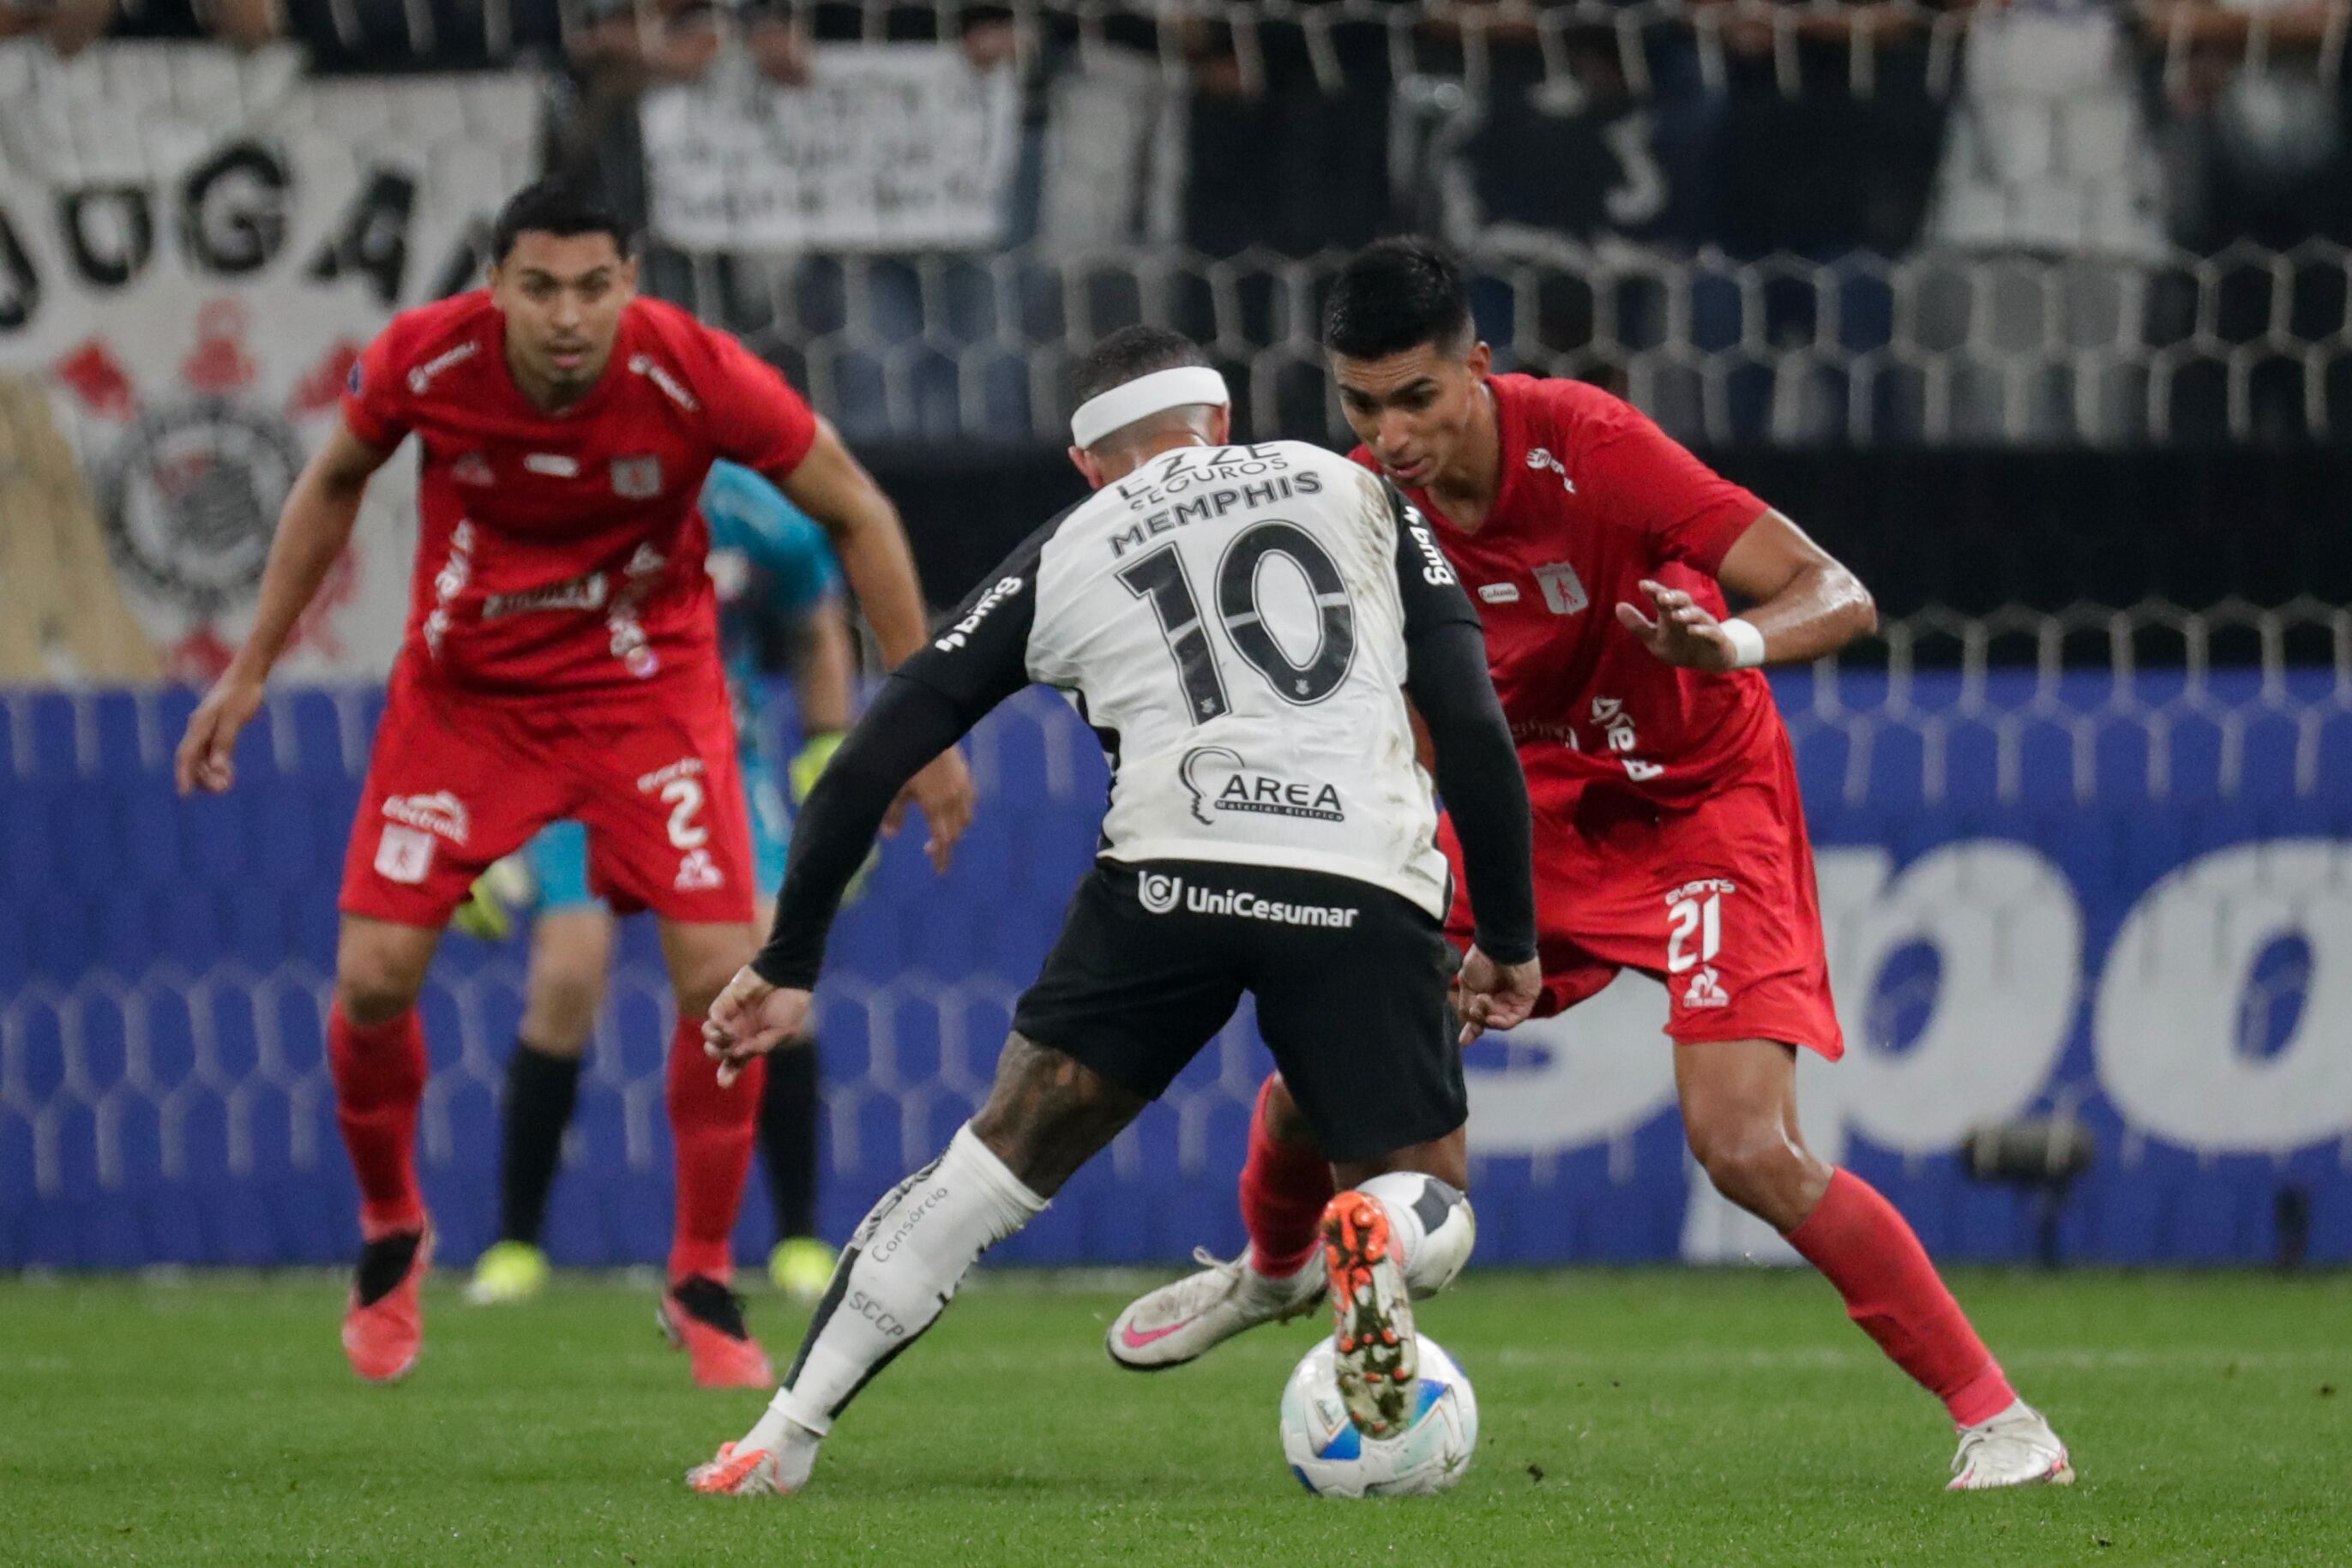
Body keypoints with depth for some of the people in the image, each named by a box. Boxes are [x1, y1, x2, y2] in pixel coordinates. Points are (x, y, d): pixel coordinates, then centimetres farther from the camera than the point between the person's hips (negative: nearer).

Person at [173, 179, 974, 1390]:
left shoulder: (696, 376, -25)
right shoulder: (422, 360, -20)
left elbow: (855, 517, -10)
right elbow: (333, 486, 3)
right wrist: (250, 670, 4)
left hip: (646, 687, -1)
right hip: (463, 687, 1)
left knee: (721, 976, -14)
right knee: (374, 976, -8)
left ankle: (703, 1289, 6)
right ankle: (391, 1232, 22)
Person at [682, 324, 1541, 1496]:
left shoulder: (1064, 554, 21)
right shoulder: (1355, 493, 22)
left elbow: (874, 758, 18)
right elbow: (1474, 728, 12)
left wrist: (789, 963, 25)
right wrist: (1509, 941, 18)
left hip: (1169, 874, 0)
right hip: (1366, 894, 0)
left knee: (998, 1160, 14)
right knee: (1432, 1202, 16)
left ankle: (785, 1436, 6)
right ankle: (1376, 1236, -22)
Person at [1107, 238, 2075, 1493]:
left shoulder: (1586, 446, -28)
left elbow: (1840, 599, -30)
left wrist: (1733, 642, -51)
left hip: (1703, 799, -5)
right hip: (1537, 800, 5)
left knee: (1748, 1152, -22)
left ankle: (1993, 1413, -10)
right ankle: (1271, 1269, 38)